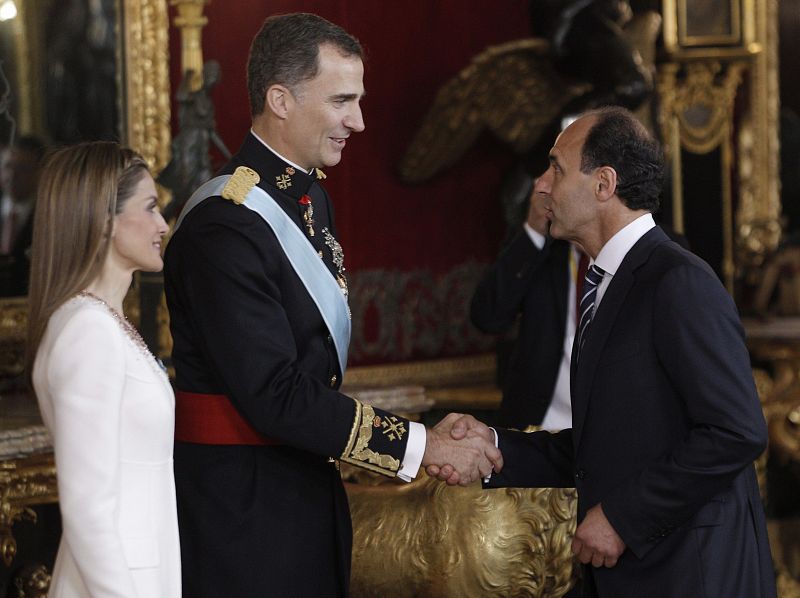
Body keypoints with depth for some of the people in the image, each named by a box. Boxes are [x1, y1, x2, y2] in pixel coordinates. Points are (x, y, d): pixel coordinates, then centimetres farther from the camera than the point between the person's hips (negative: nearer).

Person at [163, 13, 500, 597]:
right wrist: (421, 446, -22)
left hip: (305, 485, 9)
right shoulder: (225, 225, -21)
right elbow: (273, 394, -24)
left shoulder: (312, 198, 12)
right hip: (242, 501, -9)